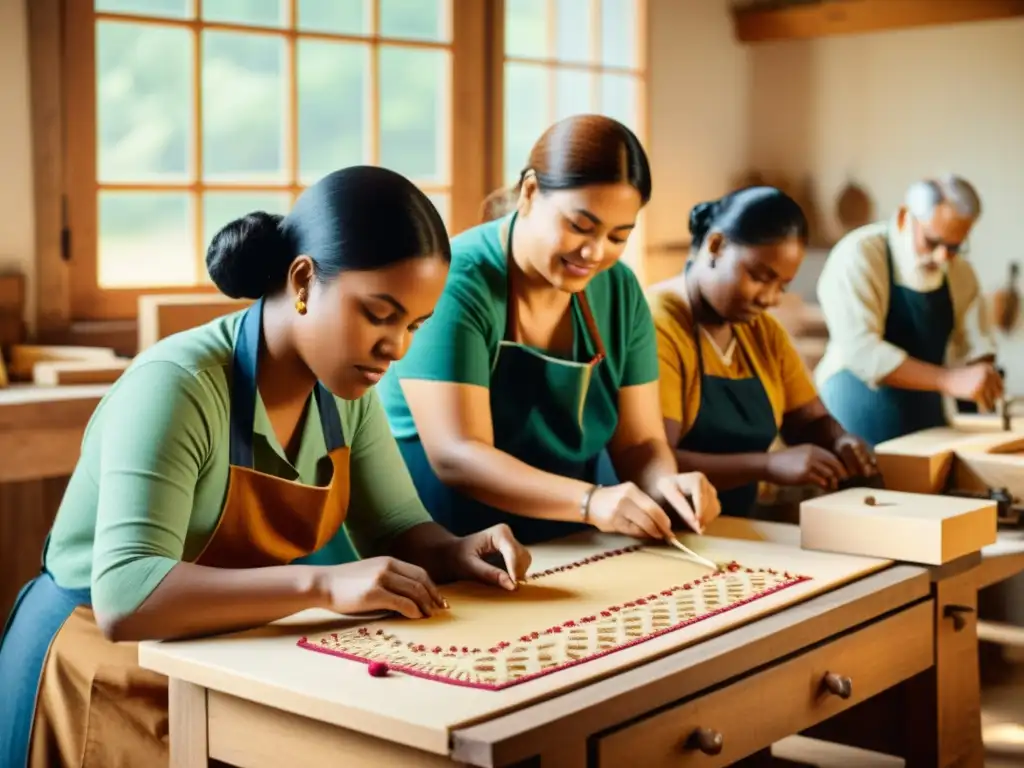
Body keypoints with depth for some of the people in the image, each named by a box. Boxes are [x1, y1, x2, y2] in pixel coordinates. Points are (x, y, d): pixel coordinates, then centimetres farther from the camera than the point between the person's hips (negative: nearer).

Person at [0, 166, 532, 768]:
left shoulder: (347, 387, -4)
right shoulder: (176, 384, -26)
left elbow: (399, 528, 3)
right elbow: (124, 600, -35)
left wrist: (457, 553, -18)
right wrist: (322, 584, -41)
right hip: (116, 682, -6)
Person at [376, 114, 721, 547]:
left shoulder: (619, 290, 1)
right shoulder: (455, 282, -17)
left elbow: (638, 442, 3)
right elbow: (456, 456, -24)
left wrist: (665, 485, -18)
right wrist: (591, 502, -35)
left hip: (570, 549, 5)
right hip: (445, 552, -5)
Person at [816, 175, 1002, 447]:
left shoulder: (960, 272, 5)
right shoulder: (858, 255, -15)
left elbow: (975, 350, 12)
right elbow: (861, 350, -25)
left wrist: (984, 383, -10)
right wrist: (949, 381, -30)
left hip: (926, 426, 6)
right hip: (859, 429, -5)